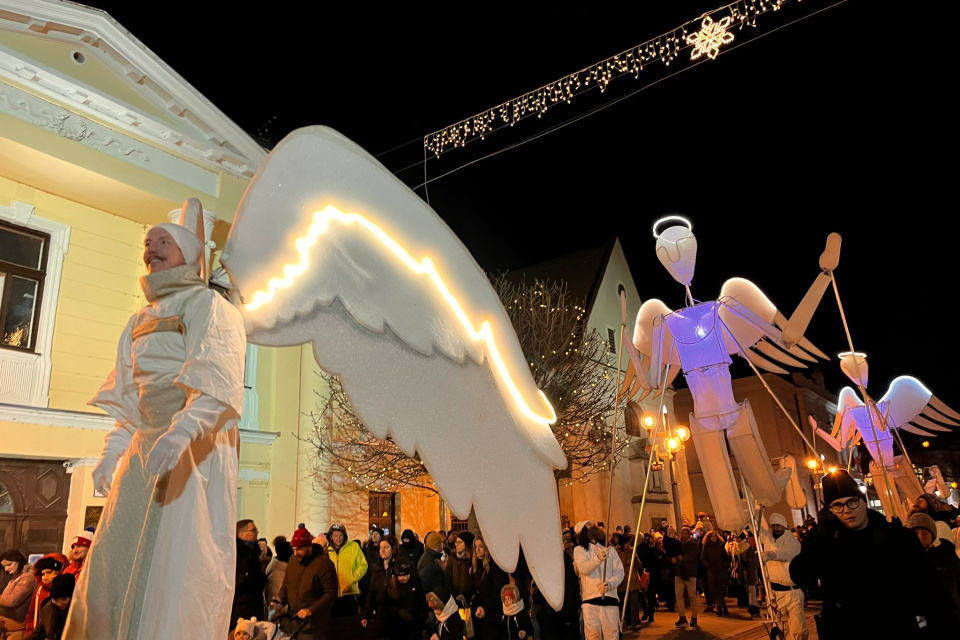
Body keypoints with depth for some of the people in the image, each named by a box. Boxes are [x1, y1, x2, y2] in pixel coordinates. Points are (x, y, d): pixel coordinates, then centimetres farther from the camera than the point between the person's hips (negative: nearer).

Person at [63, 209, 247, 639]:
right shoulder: (140, 320, 22)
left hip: (198, 446, -8)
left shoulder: (207, 304, -3)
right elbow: (125, 396, 24)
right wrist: (112, 453, 14)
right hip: (145, 446, 8)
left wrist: (181, 431, -33)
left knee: (179, 565, -8)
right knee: (116, 559, 10)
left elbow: (217, 380, -18)